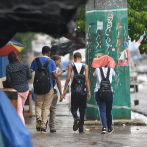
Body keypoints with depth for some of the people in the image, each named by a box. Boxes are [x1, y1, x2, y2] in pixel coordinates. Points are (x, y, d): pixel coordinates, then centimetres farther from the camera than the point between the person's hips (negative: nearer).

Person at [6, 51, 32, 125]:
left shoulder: (8, 67, -10)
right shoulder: (24, 65, -6)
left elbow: (8, 81, -7)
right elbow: (29, 76, 0)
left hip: (15, 90, -3)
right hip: (25, 89, 3)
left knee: (19, 111, -1)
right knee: (21, 108, 22)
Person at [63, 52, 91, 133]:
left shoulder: (70, 66, 2)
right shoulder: (85, 66, 4)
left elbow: (68, 78, -3)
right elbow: (87, 79, -2)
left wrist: (64, 90, 3)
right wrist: (89, 92, 0)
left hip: (74, 91, -1)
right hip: (83, 91, 1)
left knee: (73, 108, 7)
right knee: (82, 110, 7)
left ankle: (76, 118, -27)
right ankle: (81, 129, 5)